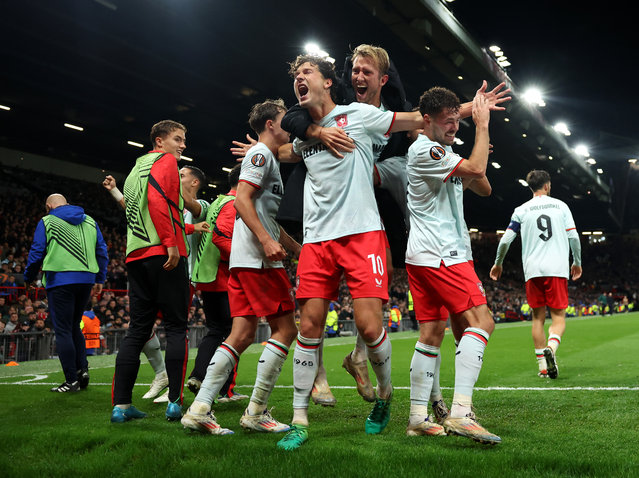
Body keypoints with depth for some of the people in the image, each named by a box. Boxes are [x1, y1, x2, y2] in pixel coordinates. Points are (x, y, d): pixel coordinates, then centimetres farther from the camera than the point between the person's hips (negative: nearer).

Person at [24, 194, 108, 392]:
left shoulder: (47, 222, 3)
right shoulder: (90, 221, 15)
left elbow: (37, 253, 2)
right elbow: (102, 251, 15)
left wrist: (28, 279, 16)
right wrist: (100, 279, 20)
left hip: (60, 280, -5)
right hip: (86, 280, 5)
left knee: (63, 330, -1)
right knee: (74, 326, 19)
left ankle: (72, 380, -2)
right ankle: (82, 368, 6)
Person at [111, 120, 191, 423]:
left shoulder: (137, 168, 26)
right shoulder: (165, 160, 1)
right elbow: (157, 196, -17)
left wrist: (187, 228, 30)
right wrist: (171, 242, -20)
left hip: (135, 256, 8)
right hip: (164, 254, -8)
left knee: (137, 330, 7)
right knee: (176, 327, -3)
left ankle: (121, 404, 4)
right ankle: (175, 402, -4)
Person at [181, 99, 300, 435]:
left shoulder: (268, 158, 28)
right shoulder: (261, 154, -3)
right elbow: (242, 199, -16)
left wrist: (298, 248, 33)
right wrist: (266, 240, -24)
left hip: (245, 259, 10)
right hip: (257, 259, -10)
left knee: (242, 334, 4)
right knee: (285, 328, -6)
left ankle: (199, 410, 0)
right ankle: (255, 412, -2)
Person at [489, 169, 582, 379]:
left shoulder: (521, 210, 7)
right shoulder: (561, 206, 8)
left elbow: (506, 239, 4)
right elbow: (574, 237, 5)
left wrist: (498, 264, 18)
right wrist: (577, 263, 19)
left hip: (533, 271, 1)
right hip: (557, 269, -1)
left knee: (538, 317, 9)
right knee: (558, 316, 2)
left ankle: (543, 366, 8)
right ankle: (551, 348, -28)